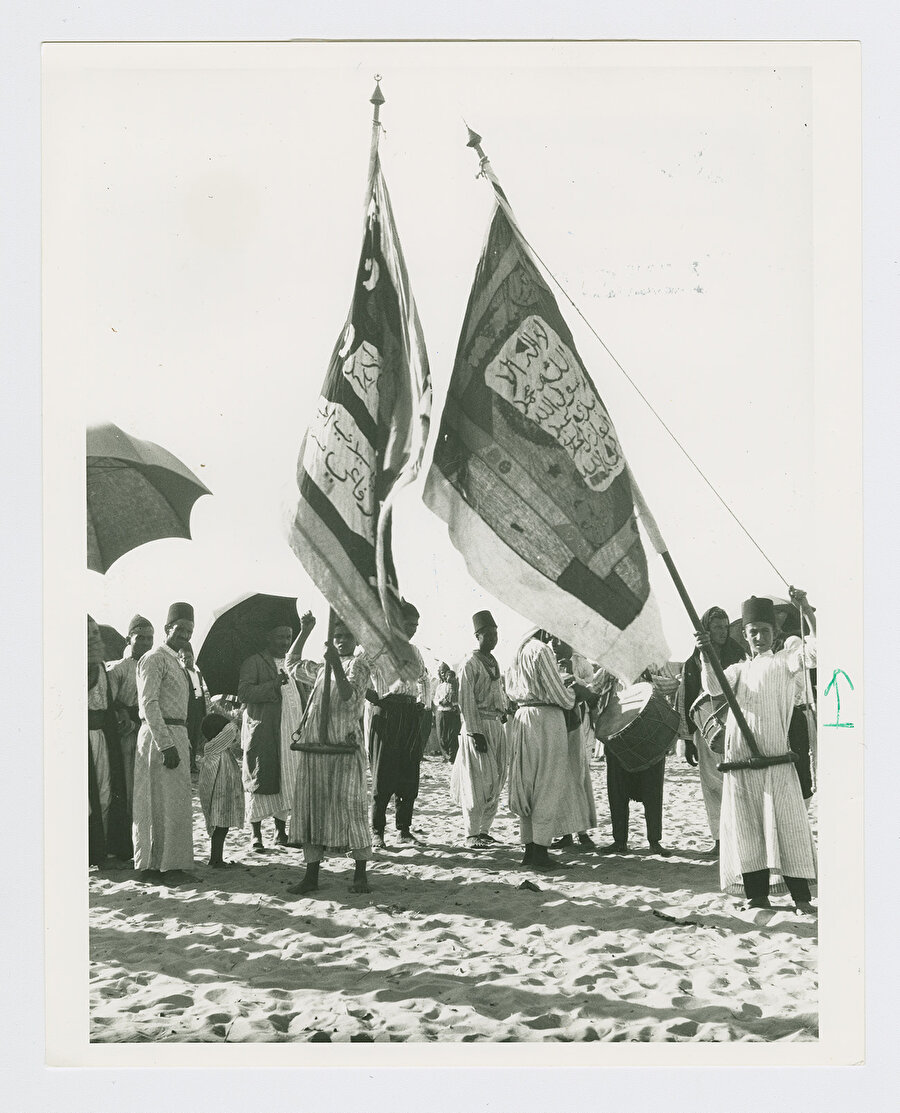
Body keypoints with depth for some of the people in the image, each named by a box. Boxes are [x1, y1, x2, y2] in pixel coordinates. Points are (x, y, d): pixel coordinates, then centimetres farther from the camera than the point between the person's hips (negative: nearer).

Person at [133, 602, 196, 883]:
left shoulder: (175, 662, 20)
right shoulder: (154, 659, -10)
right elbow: (148, 703, -18)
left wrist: (185, 744, 16)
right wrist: (166, 745, -23)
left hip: (176, 737, 10)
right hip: (158, 735, -10)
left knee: (175, 802, 11)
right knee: (160, 801, -6)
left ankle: (170, 863, 17)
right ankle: (153, 866, -1)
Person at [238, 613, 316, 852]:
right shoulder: (254, 662, -1)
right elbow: (243, 693, -13)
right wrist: (274, 685, -21)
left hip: (292, 733, 6)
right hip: (262, 733, -6)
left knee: (287, 780, 6)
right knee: (260, 781, -3)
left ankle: (281, 829, 16)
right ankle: (256, 833, 4)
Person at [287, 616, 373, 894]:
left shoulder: (358, 664, 0)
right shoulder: (323, 667, 19)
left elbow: (349, 697, -15)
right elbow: (291, 664, 32)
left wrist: (336, 664, -26)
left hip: (344, 746, -6)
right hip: (313, 745, 7)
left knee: (348, 806, -6)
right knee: (310, 806, 5)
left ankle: (360, 874, 3)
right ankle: (311, 874, 11)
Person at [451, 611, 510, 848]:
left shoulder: (493, 662, 15)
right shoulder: (471, 664, -10)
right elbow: (466, 701, -14)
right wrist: (475, 733, -18)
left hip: (497, 725, 8)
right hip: (478, 725, -8)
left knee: (496, 781, 9)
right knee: (479, 781, -7)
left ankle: (484, 829, 18)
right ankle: (471, 834, 0)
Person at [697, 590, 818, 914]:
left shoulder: (784, 660, 8)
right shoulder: (738, 669, 18)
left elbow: (816, 649, -8)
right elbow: (714, 688, 1)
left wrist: (806, 609, -16)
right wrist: (705, 657, -14)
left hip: (776, 758, -4)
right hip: (739, 760, 4)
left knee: (787, 825, -6)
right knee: (747, 828, 4)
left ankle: (800, 896, -4)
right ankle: (757, 895, 10)